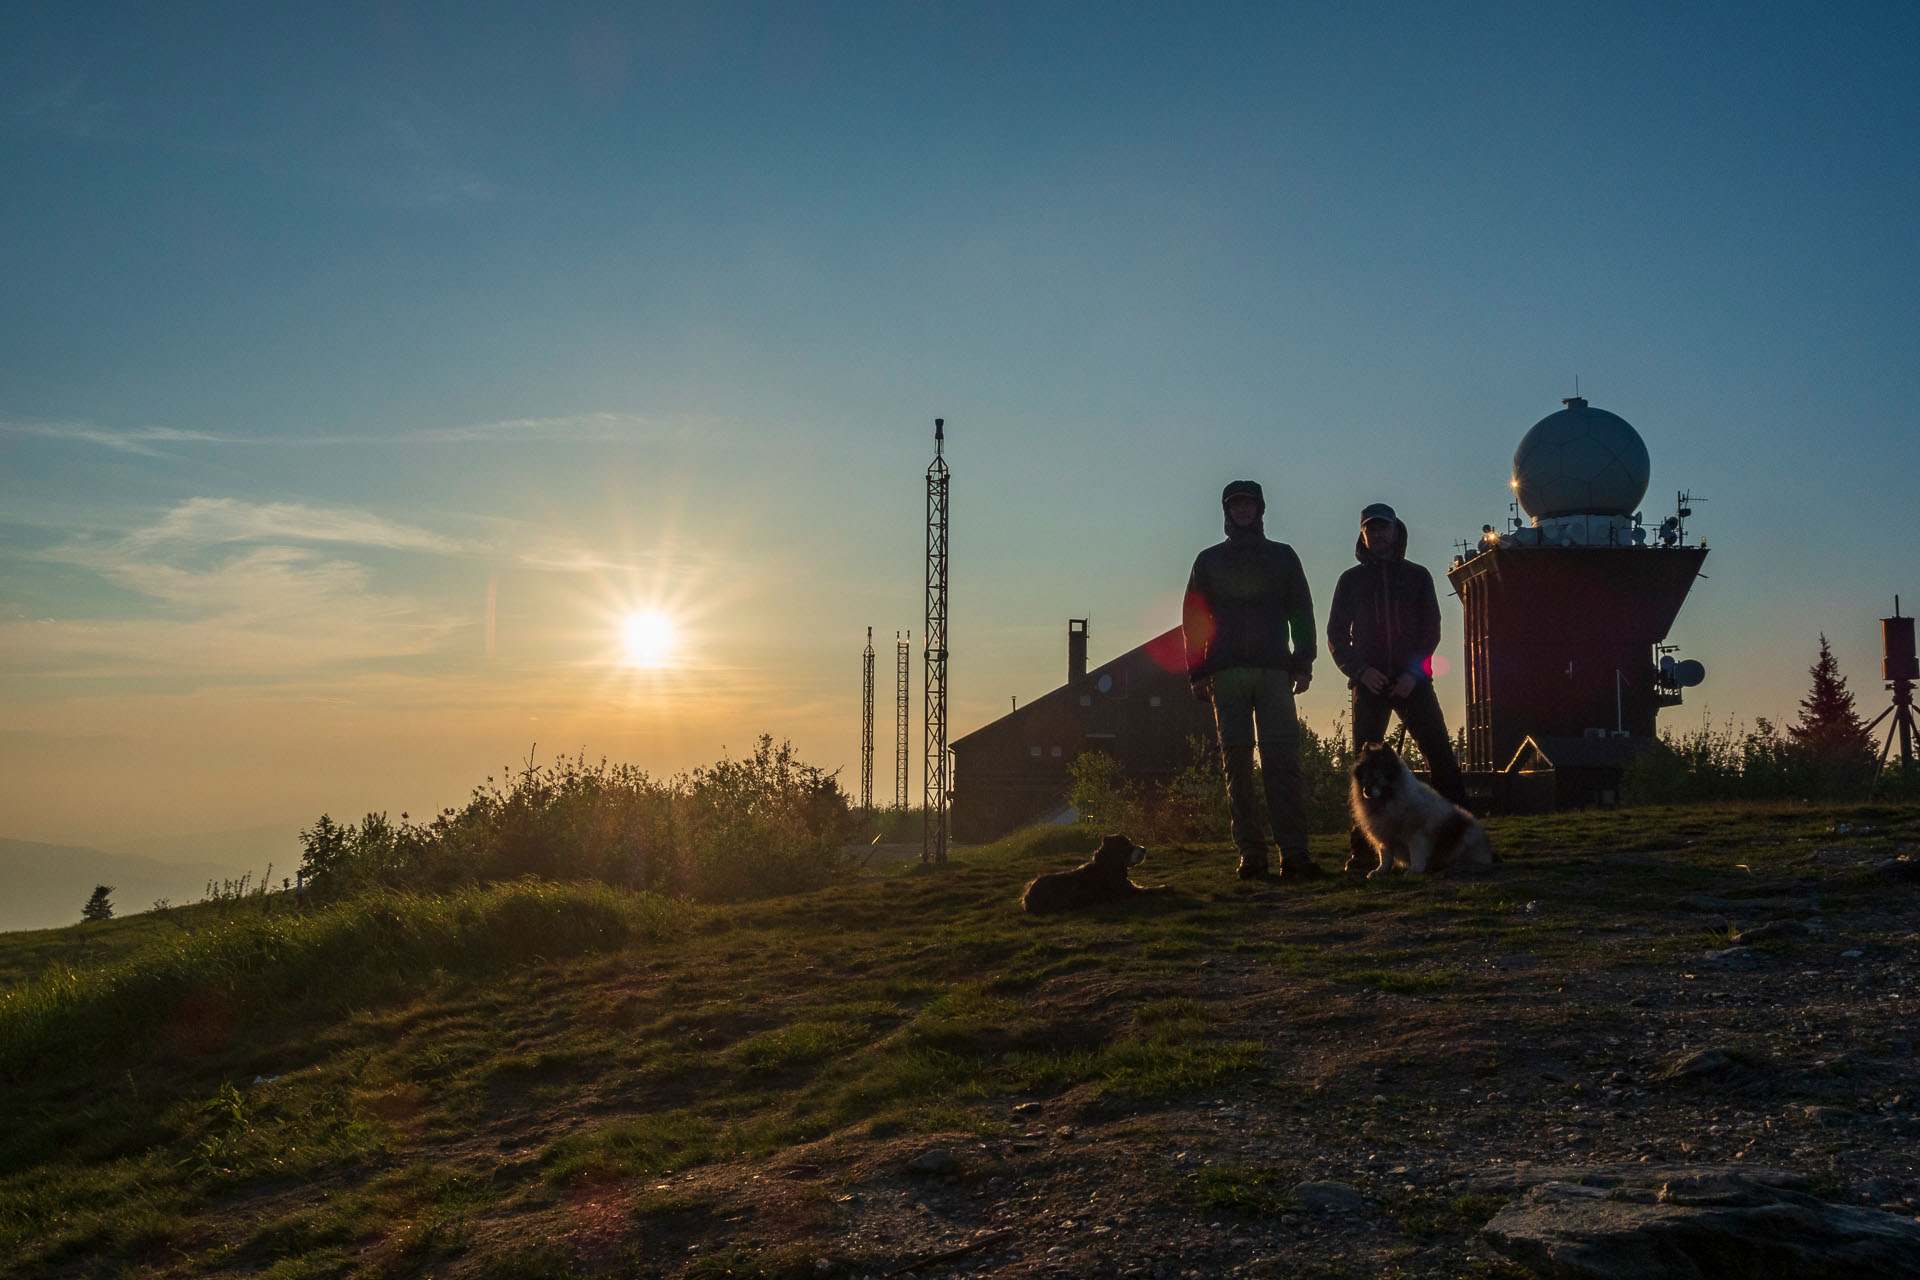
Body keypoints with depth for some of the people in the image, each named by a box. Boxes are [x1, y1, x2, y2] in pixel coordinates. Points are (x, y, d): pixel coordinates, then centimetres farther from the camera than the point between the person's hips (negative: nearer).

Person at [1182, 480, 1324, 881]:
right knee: (1237, 762, -4)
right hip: (1226, 673, 1)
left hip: (1274, 670, -1)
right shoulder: (1209, 560, 18)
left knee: (1282, 759, -11)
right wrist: (1198, 672, 1)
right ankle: (1251, 854, -4)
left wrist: (1302, 663, 0)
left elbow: (1301, 612, 13)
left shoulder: (1282, 556, 18)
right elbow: (1192, 618, 12)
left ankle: (1294, 852, -16)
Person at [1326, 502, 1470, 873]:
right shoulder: (1351, 581, 12)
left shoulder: (1417, 576, 13)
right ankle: (1363, 852, -1)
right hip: (1369, 684, 0)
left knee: (1441, 756, -10)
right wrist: (1361, 671, -10)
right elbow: (1336, 637, 7)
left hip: (1412, 682, 0)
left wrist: (1413, 672, -10)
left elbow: (1431, 630, 6)